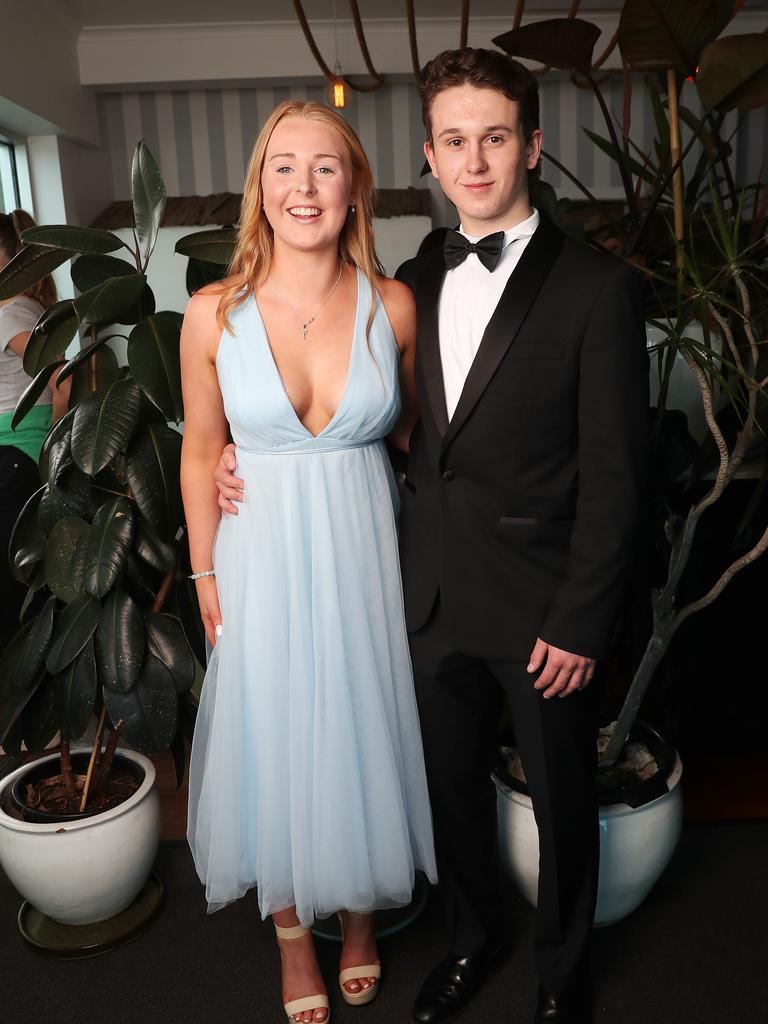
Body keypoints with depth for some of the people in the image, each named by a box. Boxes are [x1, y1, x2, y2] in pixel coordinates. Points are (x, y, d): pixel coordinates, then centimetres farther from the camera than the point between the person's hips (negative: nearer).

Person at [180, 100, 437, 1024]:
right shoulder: (214, 314, -9)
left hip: (363, 552, 1)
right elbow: (200, 452, 0)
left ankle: (359, 915, 43)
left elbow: (412, 432, 5)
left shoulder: (393, 307, -7)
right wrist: (206, 574, 2)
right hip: (263, 557, 0)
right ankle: (293, 933, 39)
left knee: (362, 732, 16)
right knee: (275, 739, 13)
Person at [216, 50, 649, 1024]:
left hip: (539, 609, -4)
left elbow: (613, 474, -11)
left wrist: (579, 622, -13)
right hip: (434, 597, 4)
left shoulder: (595, 287, -10)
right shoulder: (415, 282, 6)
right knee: (452, 785, 20)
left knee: (561, 801, 15)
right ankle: (471, 937, 48)